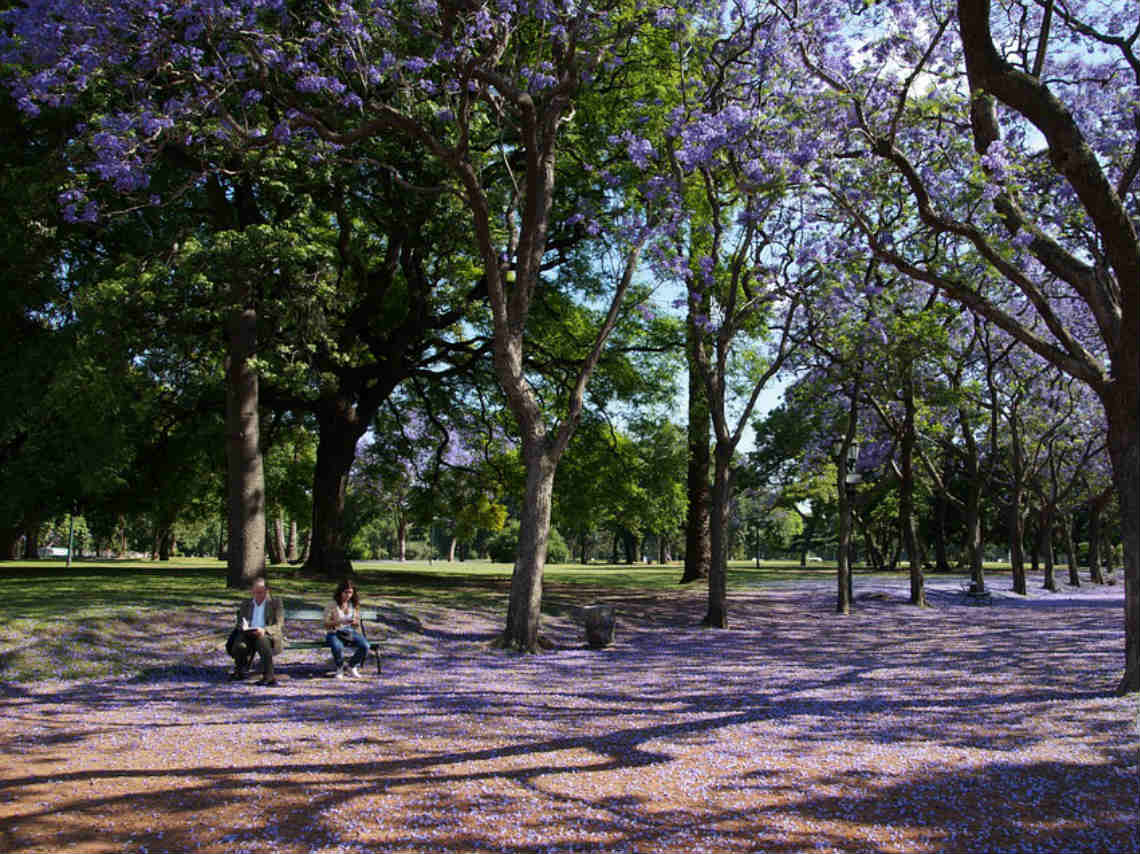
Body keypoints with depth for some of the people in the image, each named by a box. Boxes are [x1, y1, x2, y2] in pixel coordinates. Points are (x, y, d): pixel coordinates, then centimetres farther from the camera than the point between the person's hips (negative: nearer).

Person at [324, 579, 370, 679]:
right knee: (338, 648, -39)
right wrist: (340, 621, -25)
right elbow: (326, 624, -10)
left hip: (350, 633, 4)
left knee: (365, 645, -25)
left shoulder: (354, 605, 6)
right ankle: (340, 668, -6)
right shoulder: (332, 605, -7)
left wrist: (355, 622, -14)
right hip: (334, 633, -4)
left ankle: (352, 666, 1)